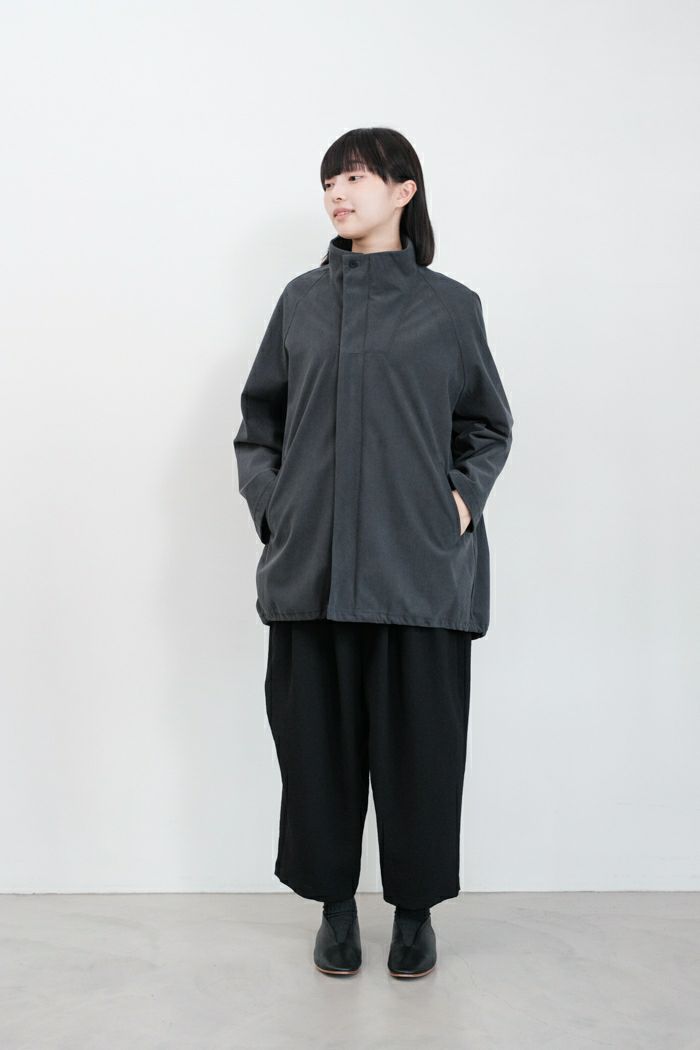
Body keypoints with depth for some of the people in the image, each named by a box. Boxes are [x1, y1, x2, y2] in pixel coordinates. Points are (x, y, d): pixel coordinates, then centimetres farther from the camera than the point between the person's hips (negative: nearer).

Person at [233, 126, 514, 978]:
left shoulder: (450, 307, 6)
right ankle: (335, 906, 25)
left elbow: (489, 428, 13)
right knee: (320, 737, 6)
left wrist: (465, 496, -2)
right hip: (313, 564, 2)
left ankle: (415, 910, 23)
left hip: (422, 568, -1)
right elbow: (258, 422, 15)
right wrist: (271, 506, 2)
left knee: (419, 739, 4)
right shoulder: (302, 301, 11)